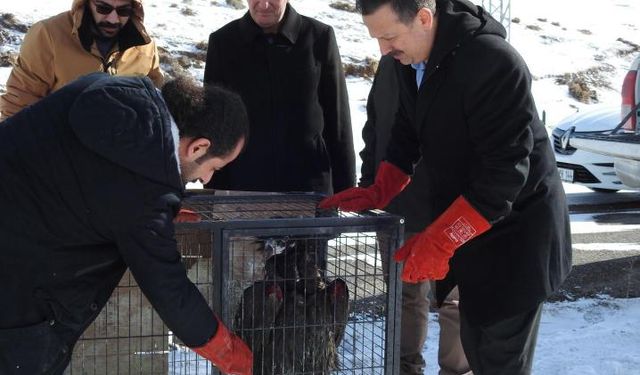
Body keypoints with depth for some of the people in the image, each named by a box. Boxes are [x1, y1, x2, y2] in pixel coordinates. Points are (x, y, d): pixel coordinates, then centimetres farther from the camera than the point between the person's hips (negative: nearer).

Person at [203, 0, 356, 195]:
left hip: (310, 187, 0)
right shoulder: (223, 43, 2)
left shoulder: (320, 38, -1)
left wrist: (345, 192, 2)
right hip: (243, 188, 1)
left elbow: (338, 122, 3)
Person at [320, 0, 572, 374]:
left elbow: (505, 172, -29)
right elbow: (408, 133, 12)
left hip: (515, 231, -7)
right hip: (467, 224, 8)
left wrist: (439, 241, -29)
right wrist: (378, 191, -2)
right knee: (474, 345, 18)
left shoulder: (494, 63, -28)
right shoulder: (410, 60, -2)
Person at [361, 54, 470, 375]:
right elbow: (374, 129, 16)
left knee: (454, 301, 11)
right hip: (394, 210, 6)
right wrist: (369, 185, 13)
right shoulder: (390, 65, 6)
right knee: (403, 296, 19)